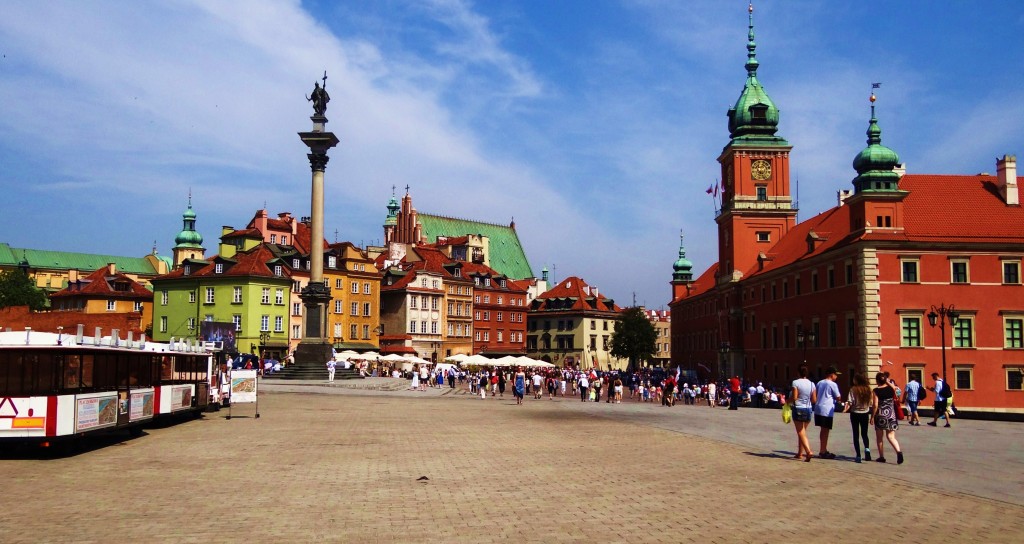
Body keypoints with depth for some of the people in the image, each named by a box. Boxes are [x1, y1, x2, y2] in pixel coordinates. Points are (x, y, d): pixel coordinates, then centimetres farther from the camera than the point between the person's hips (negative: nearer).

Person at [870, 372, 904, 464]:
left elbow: (875, 405, -14)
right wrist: (888, 382, 26)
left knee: (879, 437, 11)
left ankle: (881, 457, 16)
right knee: (891, 436, 4)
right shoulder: (891, 388, -1)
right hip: (891, 415, 3)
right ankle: (898, 451, -21)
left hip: (880, 416, -3)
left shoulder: (876, 391, -11)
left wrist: (872, 417, -5)